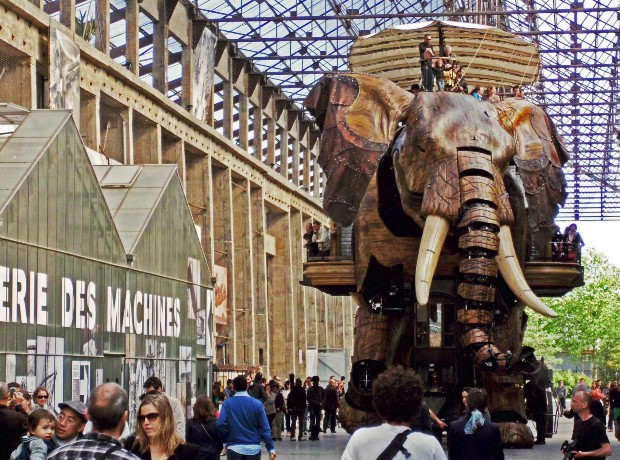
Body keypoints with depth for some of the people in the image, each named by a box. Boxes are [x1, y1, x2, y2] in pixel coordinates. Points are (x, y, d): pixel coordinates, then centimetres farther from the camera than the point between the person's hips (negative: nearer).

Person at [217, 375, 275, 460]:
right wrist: (271, 448, 0)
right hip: (253, 449, 1)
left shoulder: (227, 403, -3)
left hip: (234, 448, -1)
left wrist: (225, 441, 3)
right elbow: (264, 428, -3)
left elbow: (221, 424, -13)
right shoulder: (257, 403, -2)